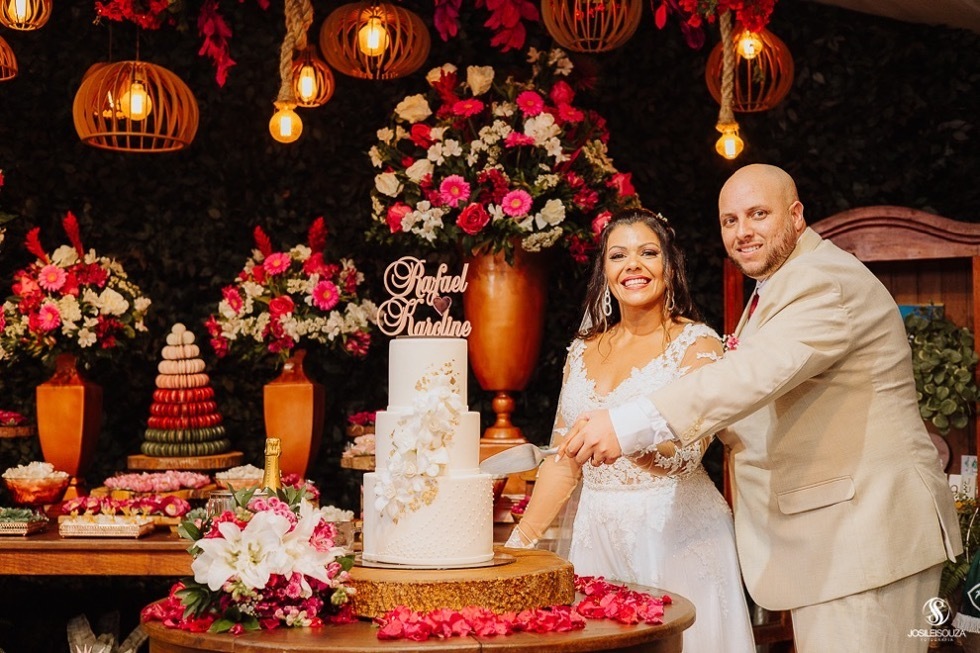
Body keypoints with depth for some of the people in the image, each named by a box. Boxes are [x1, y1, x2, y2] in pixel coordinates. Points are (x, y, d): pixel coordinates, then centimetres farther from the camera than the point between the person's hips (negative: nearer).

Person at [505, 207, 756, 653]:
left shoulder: (697, 344, -3)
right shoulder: (584, 350, 12)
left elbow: (686, 452, -15)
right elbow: (563, 459, 14)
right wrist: (520, 542, 8)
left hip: (675, 533, -4)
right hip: (597, 534, 4)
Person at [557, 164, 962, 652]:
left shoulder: (826, 280, -15)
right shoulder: (773, 290, 19)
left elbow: (759, 372, -30)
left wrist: (633, 425, -36)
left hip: (867, 526, -10)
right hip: (822, 530, 10)